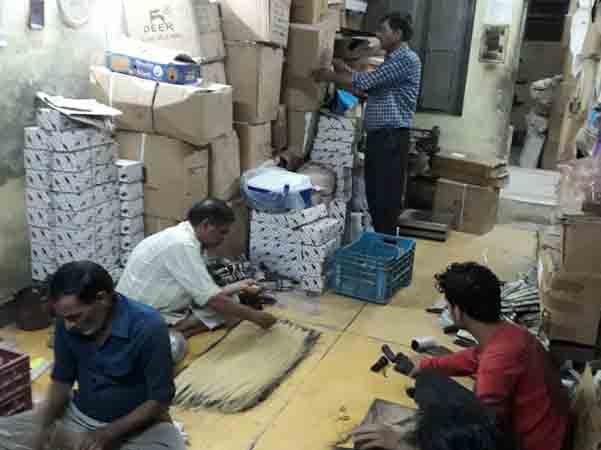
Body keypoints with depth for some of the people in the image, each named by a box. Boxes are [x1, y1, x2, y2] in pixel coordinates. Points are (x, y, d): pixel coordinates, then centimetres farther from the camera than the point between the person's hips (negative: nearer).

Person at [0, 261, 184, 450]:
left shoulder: (149, 328, -26)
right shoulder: (68, 324, -11)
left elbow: (159, 401, -19)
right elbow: (61, 380, 3)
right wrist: (42, 426, -13)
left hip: (135, 425, -4)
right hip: (79, 417, 4)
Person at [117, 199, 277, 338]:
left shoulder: (186, 238, 6)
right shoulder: (182, 244, -24)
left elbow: (204, 293, 10)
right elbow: (213, 300, -23)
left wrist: (237, 287, 12)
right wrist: (254, 316, -15)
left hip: (166, 308, 10)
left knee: (231, 301, -2)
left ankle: (173, 333, -10)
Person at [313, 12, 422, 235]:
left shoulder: (407, 59, -12)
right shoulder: (393, 59, 20)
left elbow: (367, 81, -16)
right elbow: (371, 87, 25)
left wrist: (330, 76, -6)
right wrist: (345, 71, 16)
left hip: (392, 137, -10)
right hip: (377, 136, 10)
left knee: (387, 196, -5)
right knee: (374, 194, 12)